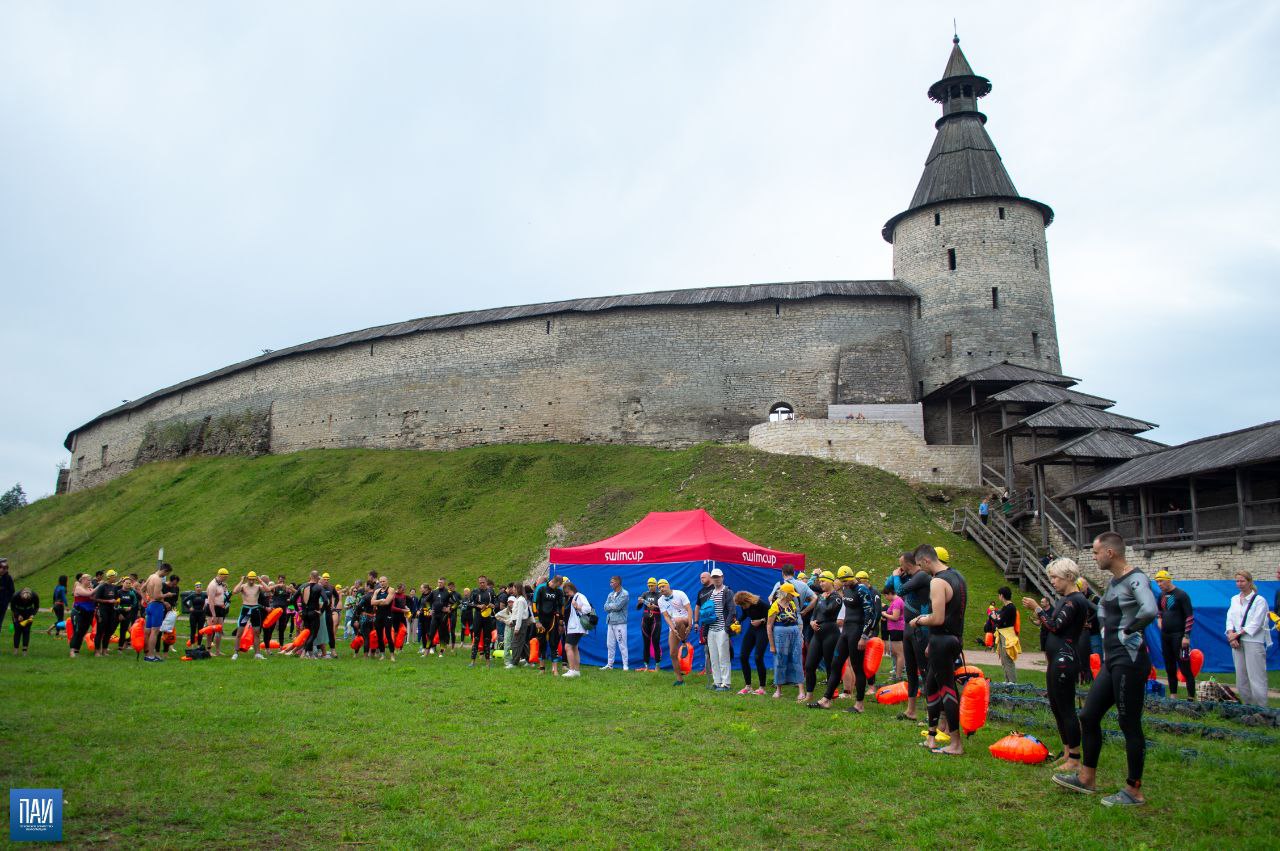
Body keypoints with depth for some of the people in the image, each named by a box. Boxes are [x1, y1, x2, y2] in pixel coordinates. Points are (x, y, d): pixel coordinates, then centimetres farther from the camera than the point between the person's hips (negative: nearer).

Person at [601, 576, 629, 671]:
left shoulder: (624, 594, -7)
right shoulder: (610, 594, 15)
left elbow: (617, 606, -18)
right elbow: (605, 607, 6)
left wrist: (610, 605, -1)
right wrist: (614, 606, -8)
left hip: (620, 623, -7)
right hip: (610, 622, 7)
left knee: (622, 645, -6)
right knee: (610, 645, 10)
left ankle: (625, 665, -1)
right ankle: (609, 665, 17)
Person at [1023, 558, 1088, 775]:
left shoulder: (1076, 600, -14)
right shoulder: (1064, 599, 16)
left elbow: (1055, 626, -18)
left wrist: (1037, 609, -10)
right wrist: (1042, 611, 8)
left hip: (1065, 660, -10)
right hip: (1056, 659, 10)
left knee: (1066, 709, -5)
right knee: (1056, 707, 15)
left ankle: (1075, 760, 2)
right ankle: (1067, 754, 24)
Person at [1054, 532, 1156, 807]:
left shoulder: (1135, 579, -15)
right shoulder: (1113, 581, 13)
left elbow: (1149, 611, -35)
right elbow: (1102, 609, 33)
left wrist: (1128, 630, -20)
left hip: (1129, 660, -10)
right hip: (1111, 659, 10)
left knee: (1129, 724, 0)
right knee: (1089, 716, 13)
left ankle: (1134, 791, 12)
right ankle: (1087, 778, 24)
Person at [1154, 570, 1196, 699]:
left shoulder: (1181, 595, -10)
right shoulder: (1162, 595, 12)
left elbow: (1190, 616, -14)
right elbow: (1158, 611, 30)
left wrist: (1186, 636, -18)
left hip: (1178, 636, -7)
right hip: (1165, 635, 7)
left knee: (1185, 668, -8)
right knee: (1169, 667, 12)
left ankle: (1191, 697, -5)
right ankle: (1173, 695, 20)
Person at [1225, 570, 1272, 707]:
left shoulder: (1259, 600, -4)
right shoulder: (1234, 599, 15)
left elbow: (1256, 623, -10)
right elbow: (1230, 618, 10)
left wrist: (1237, 634, -12)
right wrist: (1231, 634, -6)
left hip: (1253, 642, -6)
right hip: (1237, 642, 6)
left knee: (1256, 677, -8)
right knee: (1241, 678, 9)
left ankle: (1261, 709, -3)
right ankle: (1247, 707, 17)